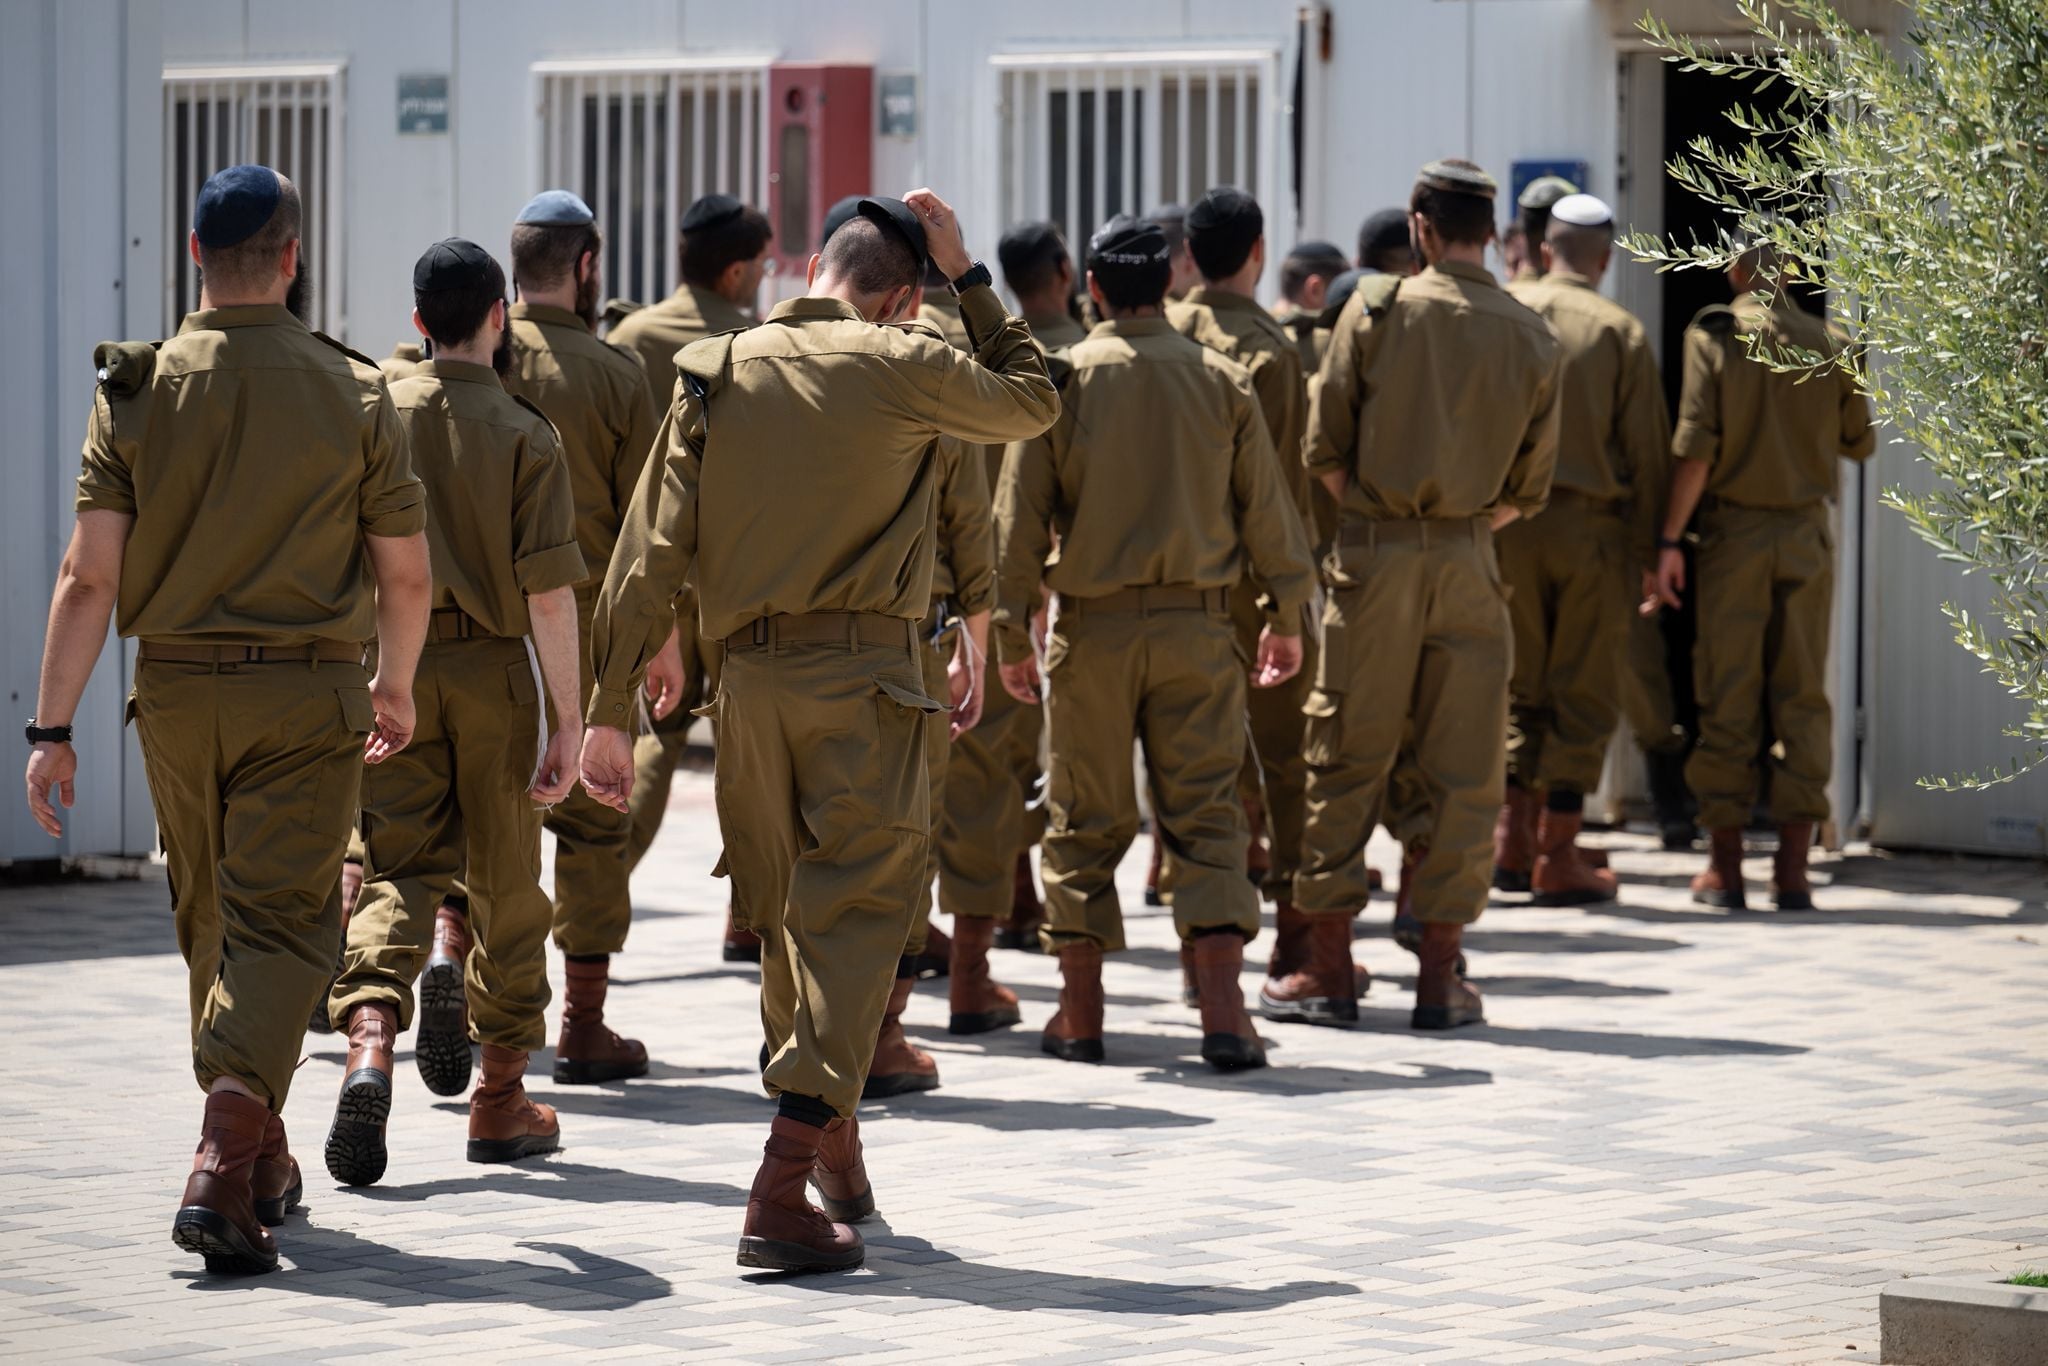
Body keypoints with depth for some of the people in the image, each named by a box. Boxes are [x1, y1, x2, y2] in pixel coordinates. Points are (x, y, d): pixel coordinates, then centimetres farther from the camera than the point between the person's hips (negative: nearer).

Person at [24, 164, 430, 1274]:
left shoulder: (138, 391, -4)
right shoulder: (350, 393, -5)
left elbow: (89, 577, -8)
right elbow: (405, 575, 0)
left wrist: (53, 729, -4)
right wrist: (395, 686, 19)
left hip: (177, 692, 2)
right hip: (305, 693, -2)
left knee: (210, 925, 18)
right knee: (280, 925, -4)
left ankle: (261, 1163, 30)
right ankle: (224, 1171, -23)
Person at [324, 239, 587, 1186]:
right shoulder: (525, 436, -7)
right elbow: (548, 591, -13)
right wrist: (568, 720, -9)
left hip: (392, 670, 2)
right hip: (494, 669, -2)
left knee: (396, 865, 2)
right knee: (504, 882, 12)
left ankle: (370, 1035, -26)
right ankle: (502, 1092, 22)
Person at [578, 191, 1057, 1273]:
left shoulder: (714, 375, 7)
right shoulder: (902, 367, -3)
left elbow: (648, 554, 4)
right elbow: (1033, 401, 15)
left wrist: (610, 709, 6)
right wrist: (968, 275, 19)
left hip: (750, 680, 5)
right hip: (863, 675, -4)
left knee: (786, 924, 18)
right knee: (852, 921, -4)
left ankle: (835, 1151, 35)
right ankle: (782, 1198, -15)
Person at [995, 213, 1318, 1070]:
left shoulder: (1062, 380, -3)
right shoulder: (1223, 382, 0)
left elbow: (1020, 515, -2)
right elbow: (1266, 508, 4)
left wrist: (1012, 634, 5)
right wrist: (1287, 614, 16)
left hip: (1092, 625, -1)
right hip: (1196, 625, 1)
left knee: (1087, 818, 9)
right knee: (1207, 814, 2)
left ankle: (1081, 1014, 13)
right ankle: (1224, 1011, -8)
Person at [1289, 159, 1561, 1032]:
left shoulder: (1379, 307, -4)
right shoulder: (1532, 338, 4)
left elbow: (1324, 449, -4)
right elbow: (1529, 490, 5)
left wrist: (1370, 513, 9)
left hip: (1373, 556, -1)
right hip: (1469, 563, 2)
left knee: (1346, 760, 5)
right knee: (1463, 768, 6)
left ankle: (1328, 966, 6)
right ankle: (1440, 973, 7)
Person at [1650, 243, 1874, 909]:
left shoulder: (1713, 336, -5)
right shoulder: (1829, 346, 1)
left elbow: (1696, 448, -12)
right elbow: (1860, 442, 10)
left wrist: (1669, 539, -9)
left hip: (1733, 530, -2)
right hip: (1806, 534, 2)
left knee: (1728, 699, 2)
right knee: (1802, 697, 6)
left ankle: (1725, 866, 4)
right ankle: (1792, 866, 3)